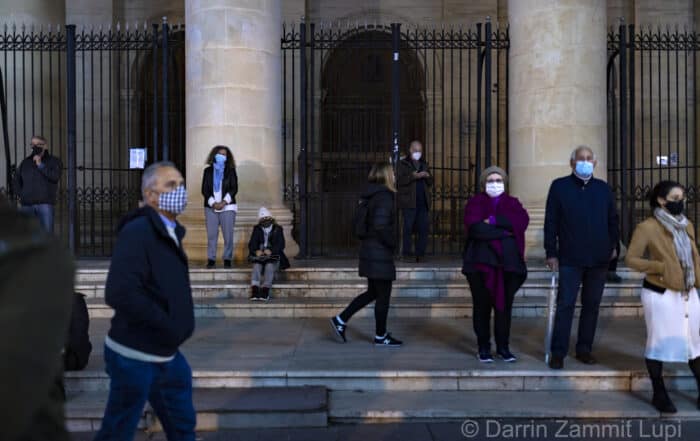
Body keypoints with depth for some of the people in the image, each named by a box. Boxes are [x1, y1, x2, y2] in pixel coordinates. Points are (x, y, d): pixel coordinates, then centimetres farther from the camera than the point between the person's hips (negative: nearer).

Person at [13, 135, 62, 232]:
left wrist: (40, 165, -8)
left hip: (45, 203, -3)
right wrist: (21, 194, 10)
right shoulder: (25, 162, 17)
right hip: (27, 204, 3)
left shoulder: (54, 161, 7)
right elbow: (17, 180, 23)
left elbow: (55, 177, -10)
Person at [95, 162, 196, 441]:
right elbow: (120, 294, -30)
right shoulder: (137, 232, -19)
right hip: (136, 357, -9)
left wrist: (179, 326, 5)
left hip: (167, 355, 9)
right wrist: (168, 325, -22)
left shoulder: (170, 233, 9)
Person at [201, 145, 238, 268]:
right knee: (211, 234, -4)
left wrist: (224, 202, -13)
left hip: (228, 206, -1)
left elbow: (234, 188, 0)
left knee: (228, 234, -5)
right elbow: (204, 190, 5)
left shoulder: (231, 171, 7)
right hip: (211, 207, 1)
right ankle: (211, 259, 0)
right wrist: (213, 203, -9)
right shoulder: (208, 171, 10)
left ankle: (227, 259, 1)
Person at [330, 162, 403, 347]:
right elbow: (381, 225, -26)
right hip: (380, 254, -9)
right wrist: (392, 243, -13)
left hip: (369, 251, 9)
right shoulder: (384, 196, -16)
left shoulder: (371, 195, 12)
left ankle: (340, 320, 18)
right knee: (383, 295, 3)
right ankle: (381, 337, 14)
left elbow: (362, 221, 17)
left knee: (372, 292, 19)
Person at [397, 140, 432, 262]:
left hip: (423, 202, 5)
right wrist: (413, 176, -20)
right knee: (408, 228, -4)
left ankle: (420, 253, 7)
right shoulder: (403, 164, 4)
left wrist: (428, 176, -1)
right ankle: (407, 252, 1)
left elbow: (430, 183, 21)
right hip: (409, 202, -5)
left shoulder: (424, 164, 21)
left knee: (423, 229, 2)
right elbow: (400, 180, -10)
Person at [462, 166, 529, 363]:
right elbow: (476, 227, -12)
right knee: (482, 306, 0)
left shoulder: (512, 203, 15)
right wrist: (505, 231, -9)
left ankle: (503, 347, 13)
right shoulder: (475, 203, 7)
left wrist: (494, 221, -12)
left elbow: (523, 221, -7)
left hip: (508, 262, 2)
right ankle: (484, 347, 10)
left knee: (504, 305, 2)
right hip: (481, 262, -2)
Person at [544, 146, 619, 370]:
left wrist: (612, 246, 9)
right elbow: (550, 221, -1)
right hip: (570, 258, -3)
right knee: (565, 305, -3)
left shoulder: (603, 188, 10)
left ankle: (584, 349, 20)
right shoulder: (559, 186, 0)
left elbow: (612, 219, 16)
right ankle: (558, 352, 3)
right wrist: (551, 253, -5)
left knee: (592, 305, 9)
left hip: (599, 258, 4)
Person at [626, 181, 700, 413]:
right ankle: (659, 394, 16)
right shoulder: (647, 228, -12)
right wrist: (660, 267, -21)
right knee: (659, 342, 4)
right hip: (661, 295, -6)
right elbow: (631, 259, -12)